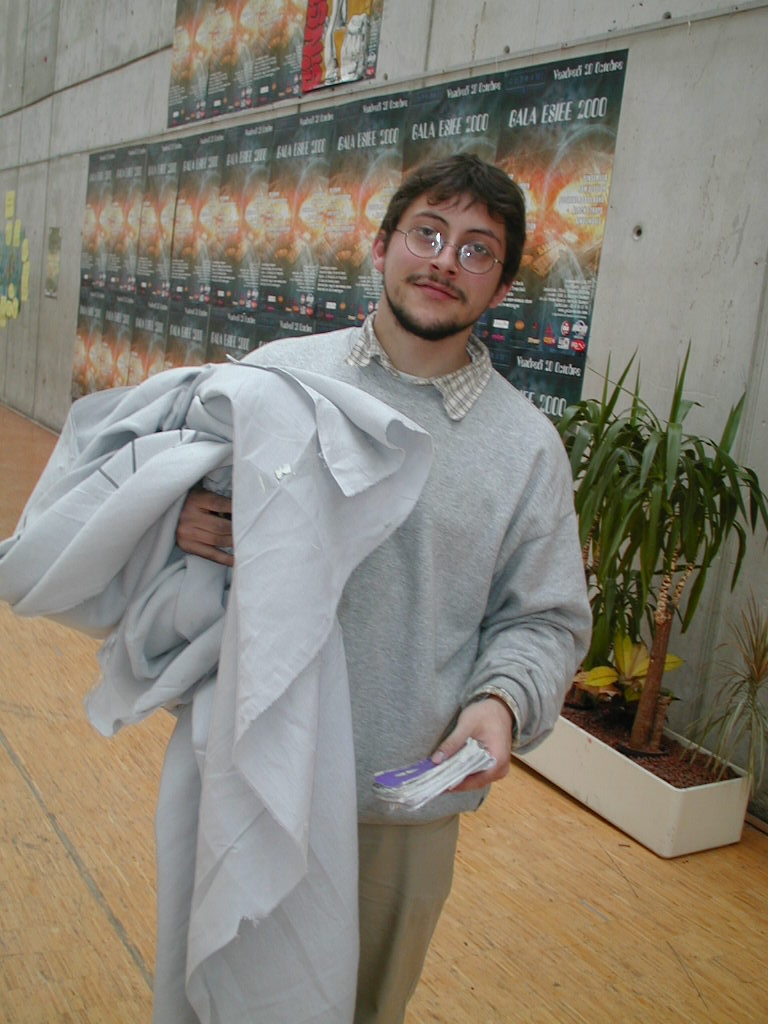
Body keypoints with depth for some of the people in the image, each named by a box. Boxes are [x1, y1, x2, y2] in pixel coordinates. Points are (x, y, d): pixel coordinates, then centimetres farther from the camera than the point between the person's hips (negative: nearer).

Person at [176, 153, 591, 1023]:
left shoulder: (528, 444, -4)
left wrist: (502, 700, -19)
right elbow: (183, 491, 6)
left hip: (407, 798, 0)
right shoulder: (275, 374, -3)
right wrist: (180, 519, -17)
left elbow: (545, 618, 1)